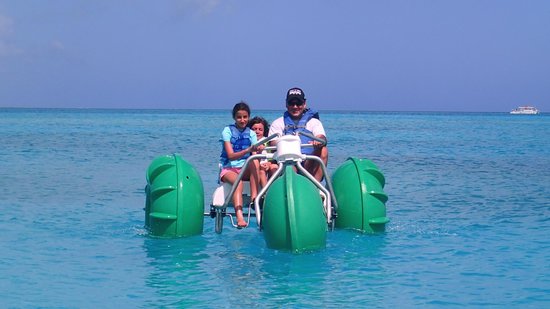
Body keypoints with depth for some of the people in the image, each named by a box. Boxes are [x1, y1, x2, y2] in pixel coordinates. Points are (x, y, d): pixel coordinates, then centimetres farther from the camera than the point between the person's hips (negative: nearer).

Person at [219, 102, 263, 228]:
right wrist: (248, 150, -31)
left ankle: (254, 198, -36)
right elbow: (230, 155, -14)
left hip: (246, 170, 3)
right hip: (228, 169, -3)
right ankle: (239, 216, -53)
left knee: (255, 162, -31)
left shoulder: (251, 134, 11)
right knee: (238, 182, -37)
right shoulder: (227, 130, -1)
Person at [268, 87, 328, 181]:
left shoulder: (314, 122, 19)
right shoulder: (278, 123, 20)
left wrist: (318, 141, -29)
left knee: (323, 150, -27)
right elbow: (273, 143, 4)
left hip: (308, 165, 1)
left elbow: (322, 137, -1)